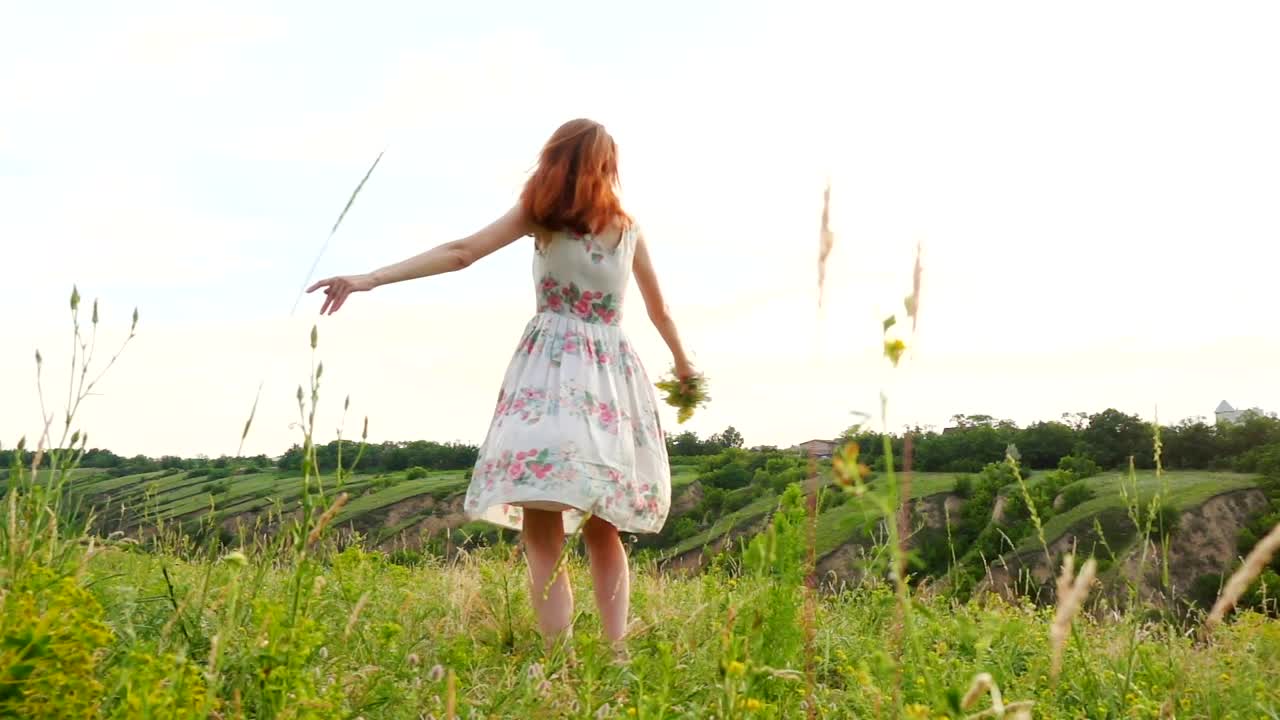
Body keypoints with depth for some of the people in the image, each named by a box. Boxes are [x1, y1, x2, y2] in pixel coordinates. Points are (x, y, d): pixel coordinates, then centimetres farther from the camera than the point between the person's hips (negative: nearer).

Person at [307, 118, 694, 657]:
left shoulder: (539, 213, 5)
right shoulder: (629, 228, 15)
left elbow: (461, 253, -5)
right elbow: (660, 310, 26)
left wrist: (369, 279, -7)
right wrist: (682, 362, 44)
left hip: (554, 367, -4)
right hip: (616, 373, 4)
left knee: (543, 536, -9)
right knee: (602, 531, 15)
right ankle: (616, 658, 5)